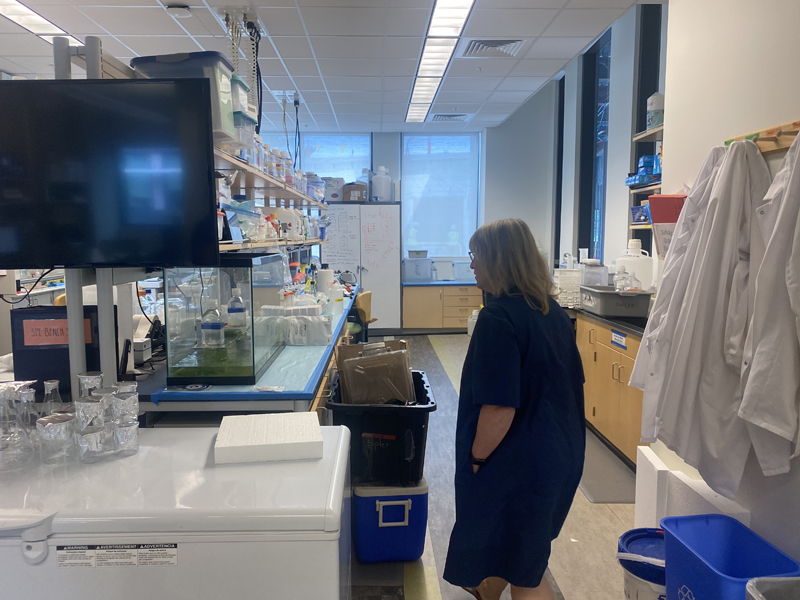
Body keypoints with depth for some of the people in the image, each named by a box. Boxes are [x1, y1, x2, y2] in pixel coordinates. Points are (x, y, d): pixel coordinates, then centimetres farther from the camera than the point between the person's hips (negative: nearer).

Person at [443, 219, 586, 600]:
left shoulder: (499, 317, -23)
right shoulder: (552, 311, 3)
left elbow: (499, 407, -26)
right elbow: (571, 383, 11)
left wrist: (477, 456, -12)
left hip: (520, 464, -9)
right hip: (561, 454, 9)